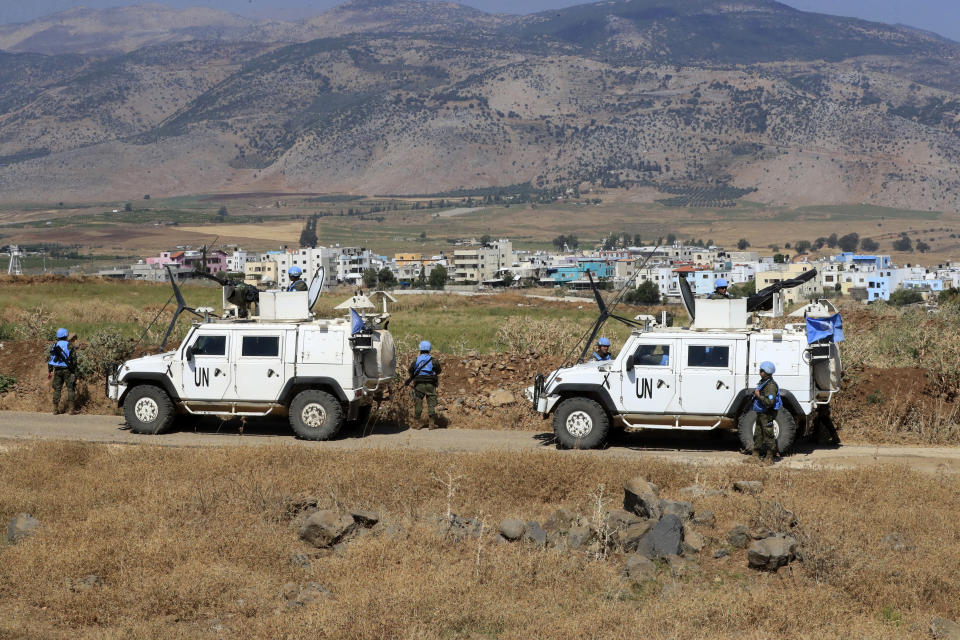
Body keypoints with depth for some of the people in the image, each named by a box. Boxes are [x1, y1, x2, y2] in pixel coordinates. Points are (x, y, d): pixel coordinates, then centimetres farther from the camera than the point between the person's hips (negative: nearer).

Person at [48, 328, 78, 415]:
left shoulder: (54, 346, 7)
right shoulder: (69, 346, -6)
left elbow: (50, 359, 8)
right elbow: (74, 360, -8)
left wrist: (49, 371, 13)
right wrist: (75, 372, -1)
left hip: (57, 370, 4)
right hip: (67, 370, -4)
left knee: (57, 389, 8)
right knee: (70, 389, 0)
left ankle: (55, 409, 5)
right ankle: (72, 409, -6)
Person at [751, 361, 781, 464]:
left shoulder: (771, 385, -21)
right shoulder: (763, 382, 12)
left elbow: (770, 402, -29)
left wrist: (759, 396, -24)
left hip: (767, 414, -10)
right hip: (761, 413, 10)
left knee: (768, 436, -4)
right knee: (758, 435, 15)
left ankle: (769, 458, 1)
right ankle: (756, 456, 24)